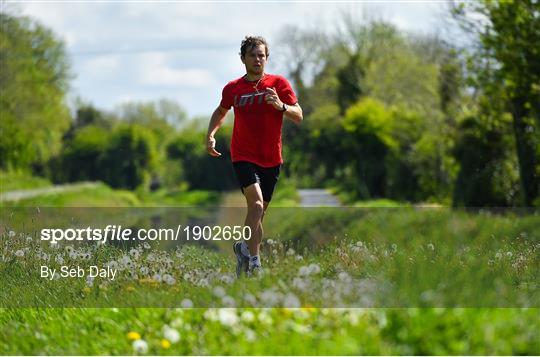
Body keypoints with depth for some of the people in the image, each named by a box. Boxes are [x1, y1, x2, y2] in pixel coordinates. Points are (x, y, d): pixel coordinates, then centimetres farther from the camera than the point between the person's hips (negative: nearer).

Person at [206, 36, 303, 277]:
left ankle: (244, 248, 35)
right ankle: (254, 262, -20)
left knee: (260, 212, 10)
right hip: (243, 156, -2)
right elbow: (221, 111, 23)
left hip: (271, 159, 2)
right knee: (256, 203, -23)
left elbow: (298, 116, -8)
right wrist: (210, 135, 8)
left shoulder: (279, 84, -2)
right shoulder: (233, 89, 2)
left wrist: (281, 106, -27)